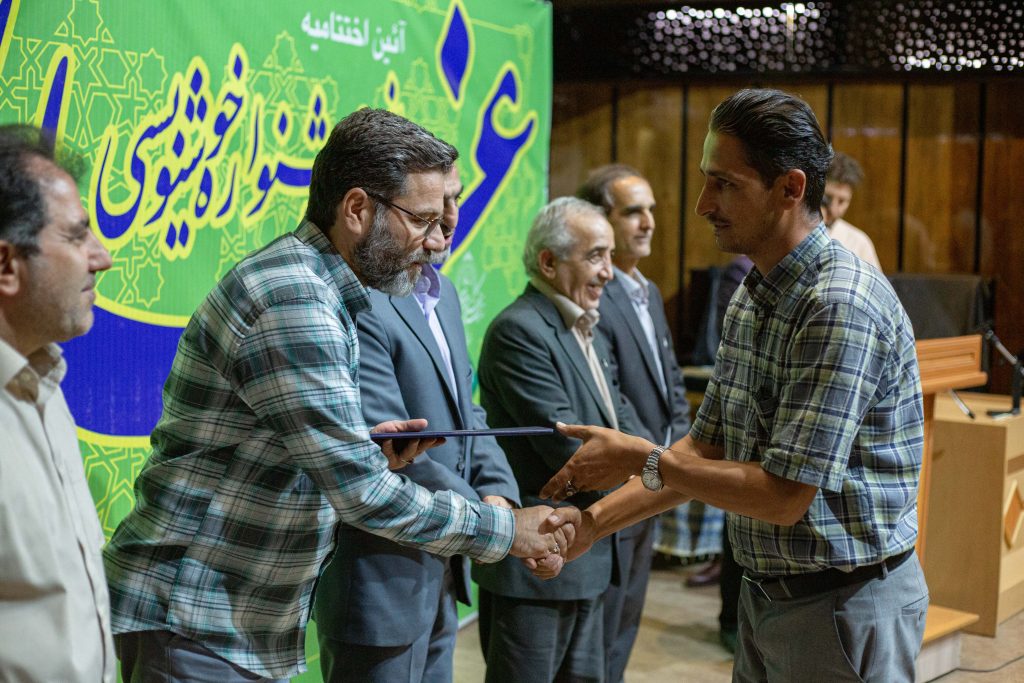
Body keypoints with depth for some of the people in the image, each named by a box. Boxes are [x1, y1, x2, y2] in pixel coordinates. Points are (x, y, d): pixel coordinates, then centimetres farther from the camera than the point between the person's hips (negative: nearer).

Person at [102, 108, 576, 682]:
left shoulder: (319, 292, 8)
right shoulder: (291, 301, -22)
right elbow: (365, 497, -22)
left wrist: (366, 451, -2)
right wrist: (506, 530, -11)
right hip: (194, 623, -9)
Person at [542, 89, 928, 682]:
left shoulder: (841, 307, -23)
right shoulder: (754, 296, 6)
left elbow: (784, 496, -24)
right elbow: (706, 449, 10)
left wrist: (643, 460, -16)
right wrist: (594, 521, 1)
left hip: (842, 604, -8)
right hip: (766, 591, 8)